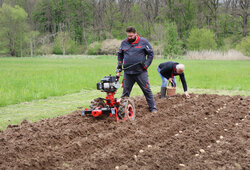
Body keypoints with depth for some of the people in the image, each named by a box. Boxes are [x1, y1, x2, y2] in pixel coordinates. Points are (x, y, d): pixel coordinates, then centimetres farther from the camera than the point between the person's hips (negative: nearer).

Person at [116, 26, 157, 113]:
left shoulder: (143, 42, -2)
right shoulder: (124, 43, 8)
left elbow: (151, 54, 3)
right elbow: (120, 54, 21)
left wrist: (146, 64, -7)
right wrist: (119, 64, 7)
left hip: (141, 72, -3)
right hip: (127, 72, 3)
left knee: (147, 90, 1)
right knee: (125, 92, 8)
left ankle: (153, 108, 9)